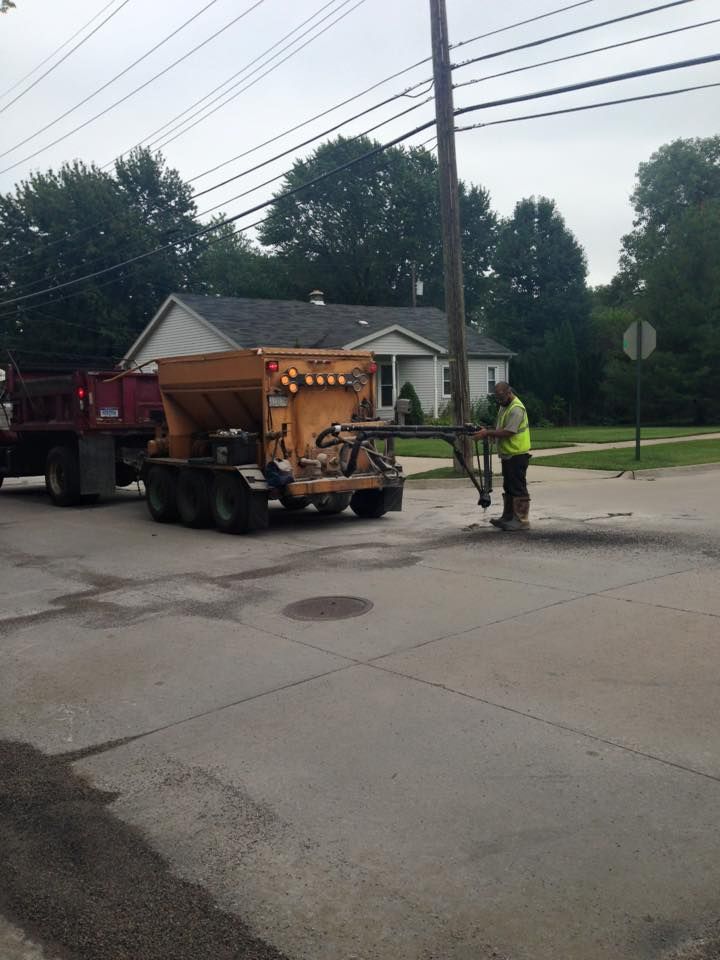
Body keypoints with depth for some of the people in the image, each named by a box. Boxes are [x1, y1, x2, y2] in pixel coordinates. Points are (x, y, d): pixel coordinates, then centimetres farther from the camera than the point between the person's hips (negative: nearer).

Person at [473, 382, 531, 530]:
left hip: (517, 455, -10)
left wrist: (487, 433, -22)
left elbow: (508, 432, -25)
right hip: (507, 455, 10)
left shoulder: (516, 409, -18)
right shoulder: (503, 406, 15)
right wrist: (488, 432, 4)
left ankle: (521, 520, -1)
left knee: (518, 488, -6)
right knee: (508, 488, 16)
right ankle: (508, 517, 24)